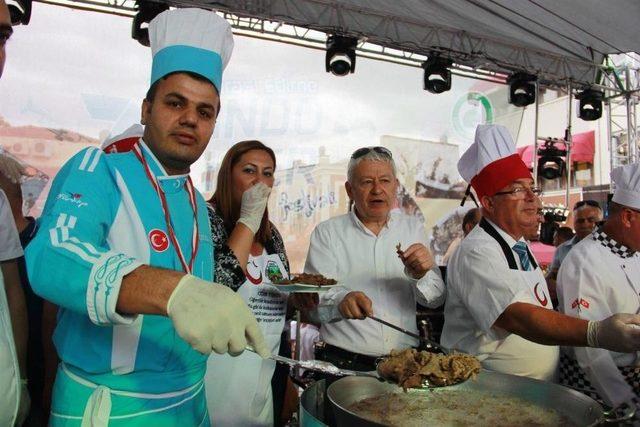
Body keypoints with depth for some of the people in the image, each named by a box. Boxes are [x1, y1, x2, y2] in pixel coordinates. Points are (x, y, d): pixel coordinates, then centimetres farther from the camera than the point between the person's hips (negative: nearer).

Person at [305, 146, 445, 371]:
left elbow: (436, 299, 7)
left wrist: (421, 276, -14)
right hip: (343, 360, -2)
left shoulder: (413, 228, 12)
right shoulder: (327, 232, 3)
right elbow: (313, 298, -7)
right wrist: (341, 300, -28)